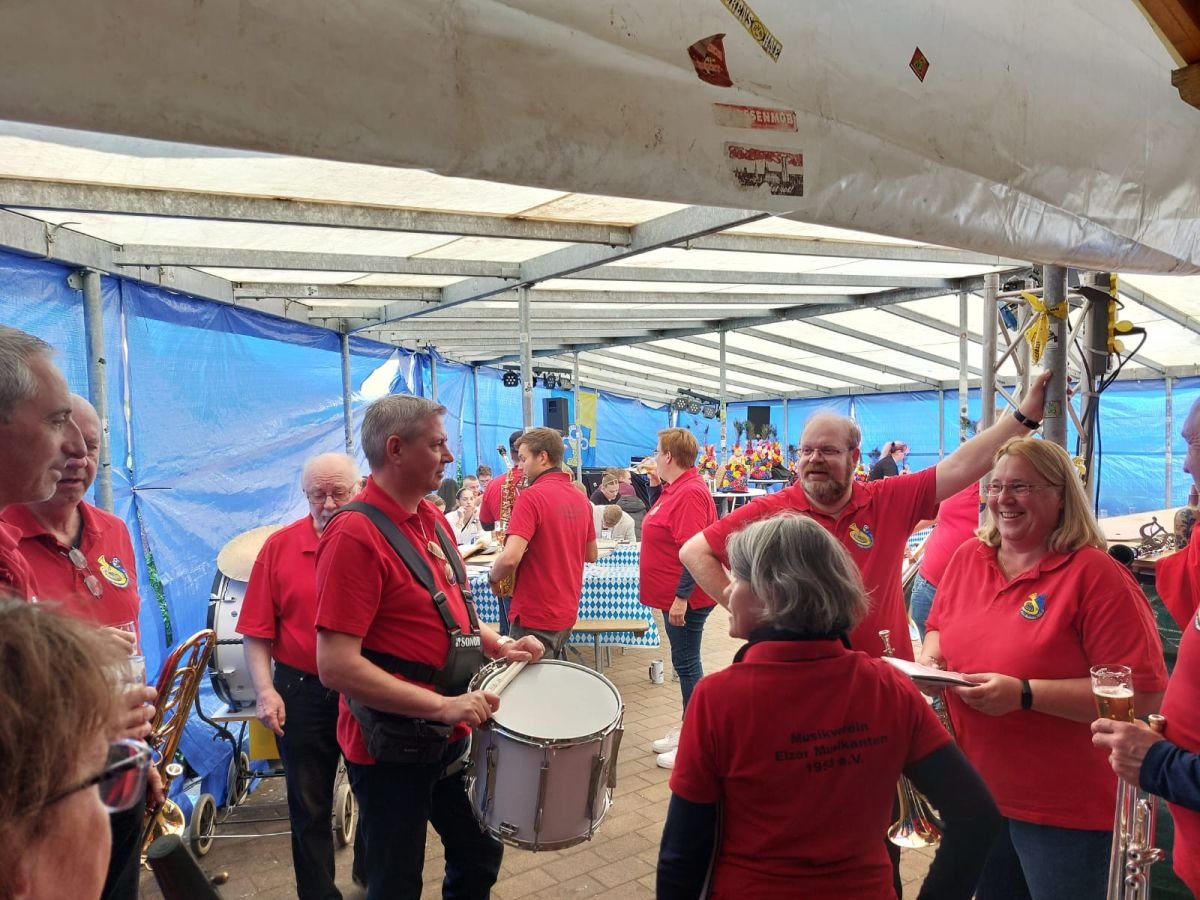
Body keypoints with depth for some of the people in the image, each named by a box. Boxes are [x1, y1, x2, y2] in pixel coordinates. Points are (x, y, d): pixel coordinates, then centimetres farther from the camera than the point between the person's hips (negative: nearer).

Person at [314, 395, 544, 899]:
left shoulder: (432, 520, 4)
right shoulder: (355, 534, -22)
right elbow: (335, 666, -27)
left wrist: (500, 646, 0)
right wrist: (443, 705, -28)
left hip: (450, 737, 8)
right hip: (392, 747, -8)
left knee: (480, 855, 24)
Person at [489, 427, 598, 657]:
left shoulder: (532, 496, -17)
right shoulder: (580, 499, 7)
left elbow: (510, 557, -25)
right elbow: (591, 555, 17)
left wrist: (493, 577, -7)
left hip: (535, 617, -8)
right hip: (566, 613, 8)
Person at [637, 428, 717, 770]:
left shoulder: (690, 492, -21)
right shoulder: (677, 488, 9)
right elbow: (670, 526, 24)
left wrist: (681, 597, -26)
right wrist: (660, 486, 11)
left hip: (685, 599, -10)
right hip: (675, 594, 10)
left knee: (686, 664, 0)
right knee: (684, 663, 18)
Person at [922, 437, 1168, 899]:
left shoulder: (1096, 574, -18)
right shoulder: (968, 557, 0)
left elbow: (1143, 693, -21)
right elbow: (939, 626, 16)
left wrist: (1024, 694, -27)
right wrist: (928, 661, -6)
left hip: (1066, 811, -5)